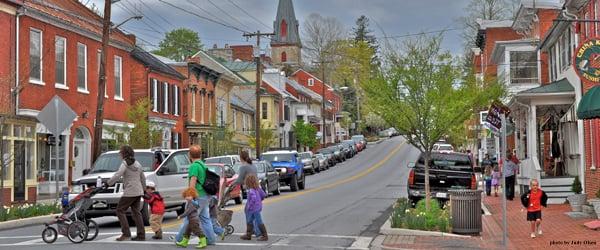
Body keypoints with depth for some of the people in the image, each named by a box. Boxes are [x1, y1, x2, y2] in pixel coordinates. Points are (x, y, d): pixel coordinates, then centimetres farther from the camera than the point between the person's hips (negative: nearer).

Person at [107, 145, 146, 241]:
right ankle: (141, 235, 7)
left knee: (120, 210, -1)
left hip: (129, 192, -8)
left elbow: (117, 175, -22)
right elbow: (143, 178, 21)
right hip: (138, 192, 8)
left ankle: (126, 234, -8)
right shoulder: (137, 163, 15)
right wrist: (144, 188, 30)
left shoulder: (125, 163, -9)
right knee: (136, 212, 10)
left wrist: (108, 183, -19)